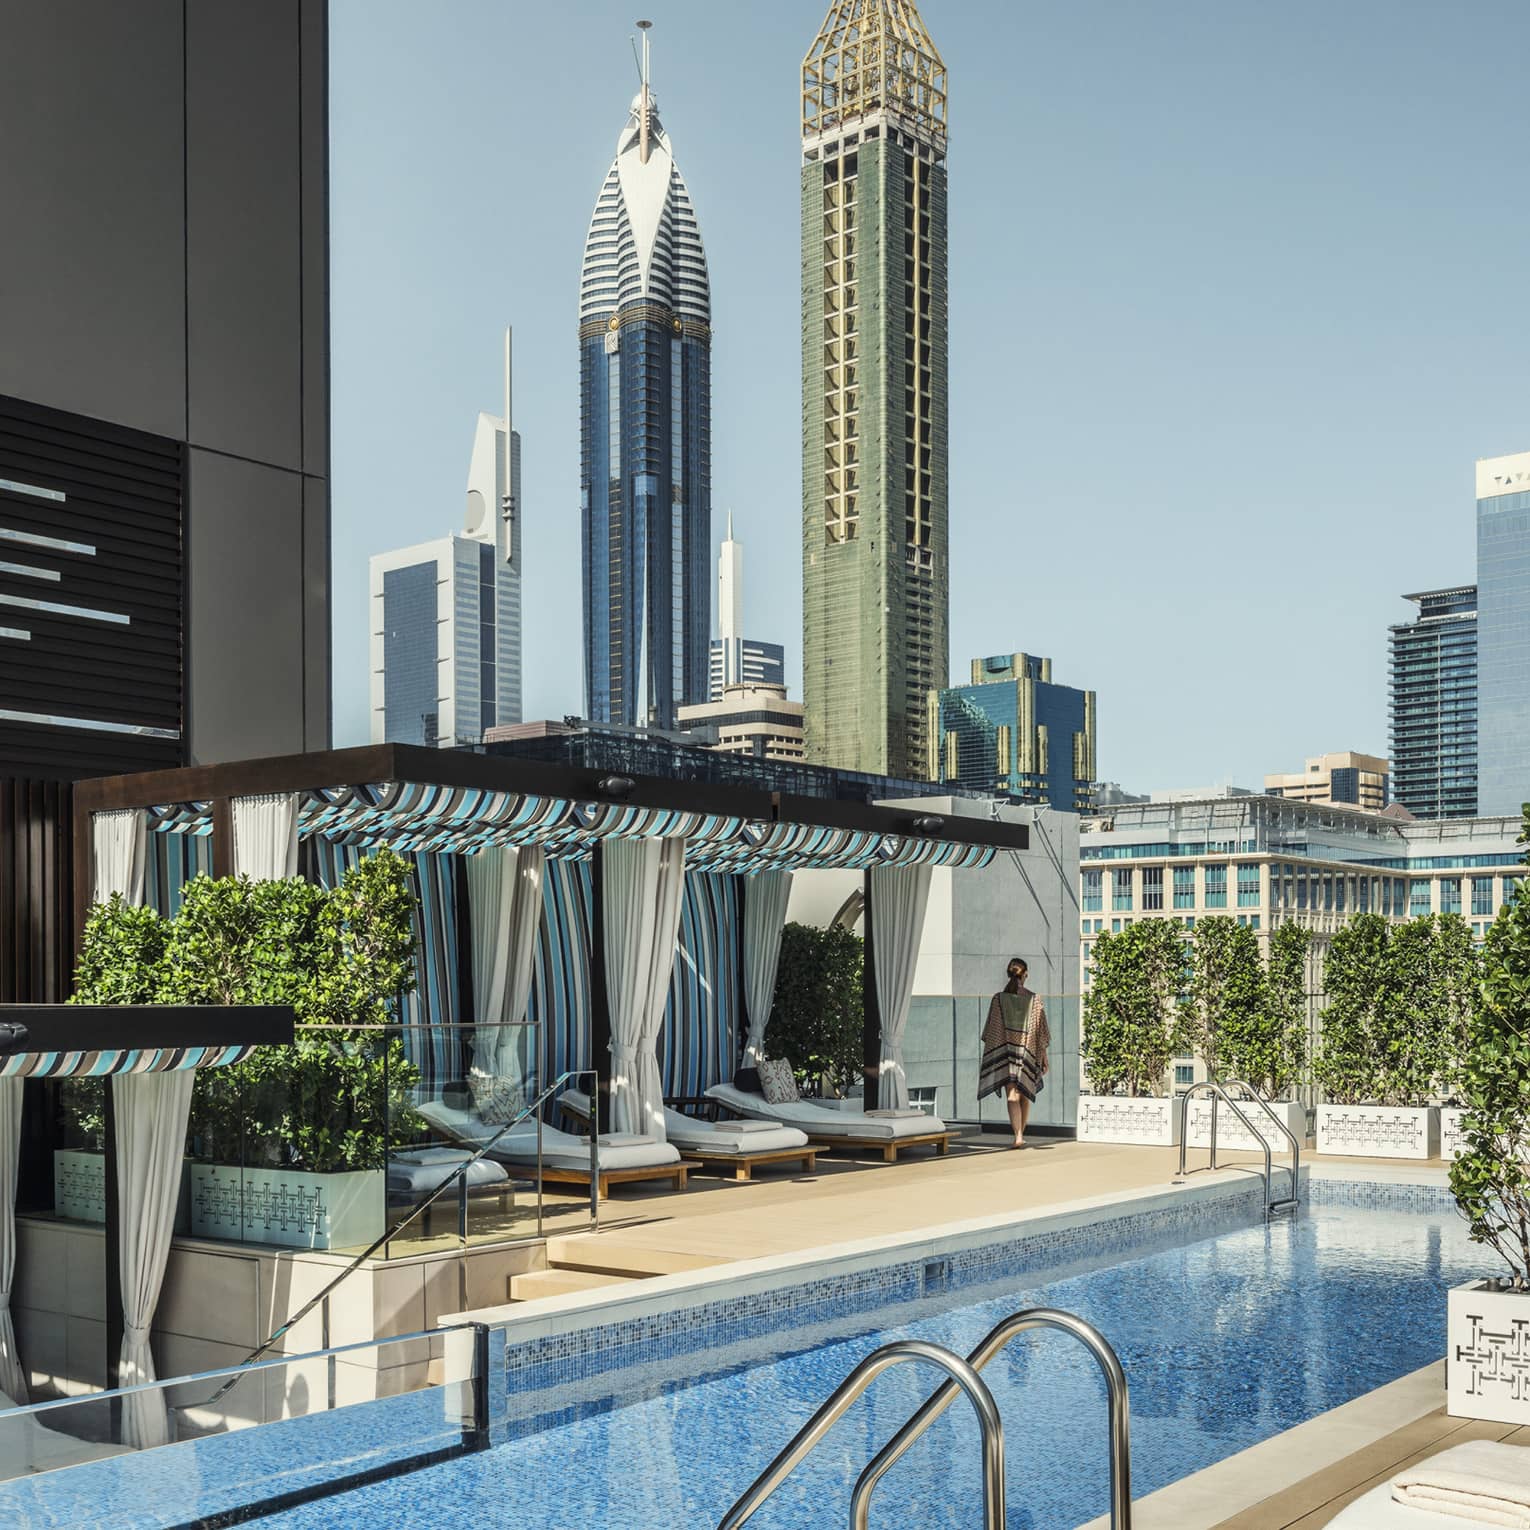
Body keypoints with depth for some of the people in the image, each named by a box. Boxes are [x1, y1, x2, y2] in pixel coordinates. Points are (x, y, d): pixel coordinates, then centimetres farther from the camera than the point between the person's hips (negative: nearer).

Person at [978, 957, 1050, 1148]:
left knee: (1012, 1097, -7)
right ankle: (1021, 1133, 28)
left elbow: (991, 1032, -2)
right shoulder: (1035, 999, -2)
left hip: (1005, 1052, -2)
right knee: (1025, 1096, 19)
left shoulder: (999, 999, -4)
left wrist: (987, 1058, 5)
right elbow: (1041, 1032, -1)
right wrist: (1044, 1058, 6)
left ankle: (1018, 1136, -23)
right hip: (1028, 1052, 2)